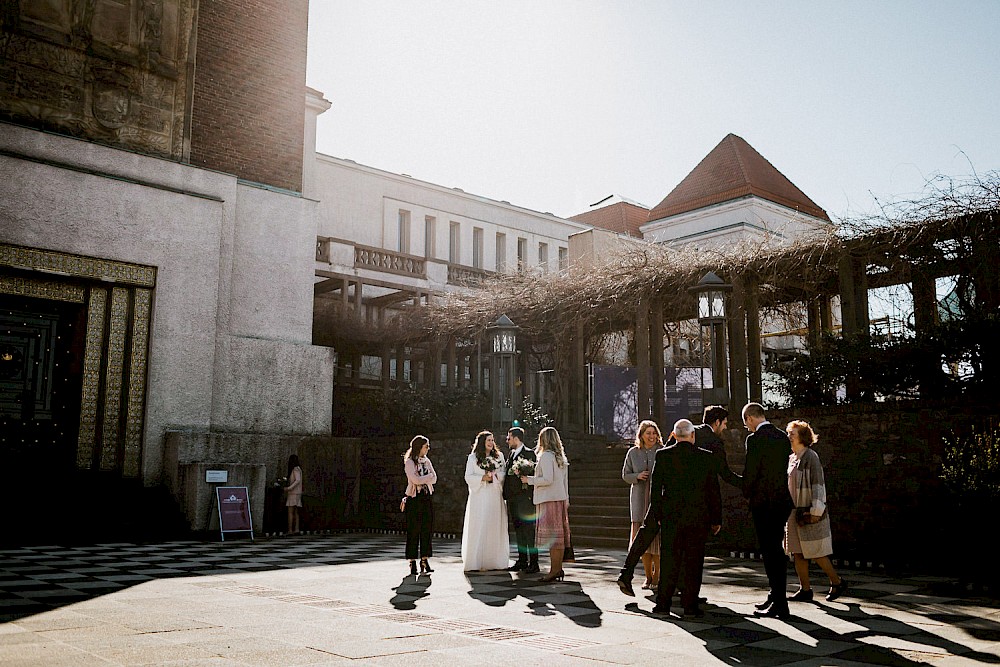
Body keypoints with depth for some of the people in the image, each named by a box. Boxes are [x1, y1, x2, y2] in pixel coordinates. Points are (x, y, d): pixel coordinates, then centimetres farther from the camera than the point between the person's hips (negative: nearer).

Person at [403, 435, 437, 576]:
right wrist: (428, 476, -4)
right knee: (413, 531, -4)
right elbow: (415, 479, -17)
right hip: (414, 499, -6)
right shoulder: (409, 462, -5)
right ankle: (412, 563, 1)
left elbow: (434, 479, 5)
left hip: (426, 498, 6)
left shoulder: (426, 461, 14)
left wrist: (422, 479, -9)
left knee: (426, 530, 4)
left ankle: (424, 560, 9)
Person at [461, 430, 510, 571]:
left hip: (495, 496, 3)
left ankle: (495, 561, 5)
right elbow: (468, 477, 1)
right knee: (478, 528, -6)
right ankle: (477, 561, -4)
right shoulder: (473, 457, 5)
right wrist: (483, 478, -12)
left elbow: (504, 474, 10)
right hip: (479, 496, -2)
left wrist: (494, 475, -9)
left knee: (495, 527, 0)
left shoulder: (499, 456, 12)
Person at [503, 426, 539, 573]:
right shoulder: (512, 454, 18)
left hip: (524, 499, -8)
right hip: (512, 499, 8)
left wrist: (530, 497, -17)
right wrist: (506, 494, 11)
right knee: (518, 531, 11)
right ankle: (522, 561, 16)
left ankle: (533, 563, -1)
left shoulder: (529, 453, -8)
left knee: (528, 530, -5)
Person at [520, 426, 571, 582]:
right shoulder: (561, 457, 14)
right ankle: (559, 568, 12)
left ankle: (554, 570, -8)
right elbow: (565, 481, 17)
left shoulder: (546, 456, -12)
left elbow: (547, 480, -20)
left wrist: (529, 480, -9)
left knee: (552, 534, -8)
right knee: (559, 534, 9)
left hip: (549, 500, -9)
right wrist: (566, 499, 21)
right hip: (560, 499, 9)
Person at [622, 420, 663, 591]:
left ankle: (657, 576, 12)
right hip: (640, 499, 2)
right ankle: (648, 576, 15)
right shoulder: (633, 452, 6)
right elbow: (625, 475, 10)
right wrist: (637, 476, -9)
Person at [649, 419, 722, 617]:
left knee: (669, 560, 7)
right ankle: (690, 605, 9)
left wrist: (658, 515, 9)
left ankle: (663, 603, 8)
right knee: (694, 562, 7)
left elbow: (655, 488, 0)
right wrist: (716, 519, 8)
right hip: (698, 518, 0)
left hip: (670, 517, 1)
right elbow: (714, 491, 1)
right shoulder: (707, 457, -2)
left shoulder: (662, 455, -2)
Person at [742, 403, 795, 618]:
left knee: (770, 552, -3)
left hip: (763, 502, -8)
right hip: (783, 500, 8)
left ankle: (779, 605, 0)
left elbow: (750, 472, -15)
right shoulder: (783, 437, 10)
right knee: (777, 551, 16)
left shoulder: (755, 439, -14)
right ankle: (775, 597, 25)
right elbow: (783, 469, 14)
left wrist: (747, 494, 4)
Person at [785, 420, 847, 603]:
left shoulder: (810, 456, -11)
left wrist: (816, 511, -18)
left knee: (815, 553, -2)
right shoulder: (792, 458, 14)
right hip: (795, 513, 9)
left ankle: (837, 582, 15)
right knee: (798, 553, 8)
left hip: (809, 513, -9)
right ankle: (805, 590, 13)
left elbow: (818, 484, -15)